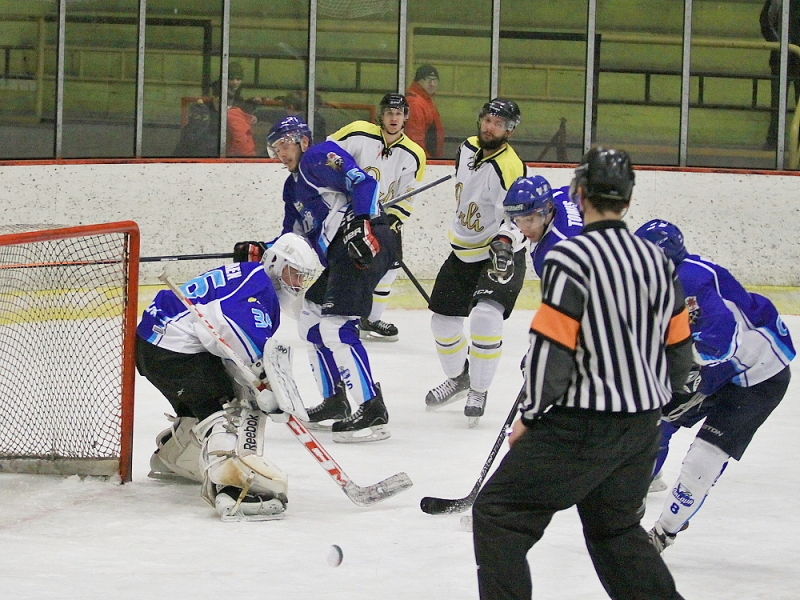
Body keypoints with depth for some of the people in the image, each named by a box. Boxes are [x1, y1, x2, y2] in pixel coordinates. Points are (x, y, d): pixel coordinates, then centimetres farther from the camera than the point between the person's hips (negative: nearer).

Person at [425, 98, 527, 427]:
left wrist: (504, 242, -46)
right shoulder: (468, 148, -1)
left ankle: (478, 391, -12)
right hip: (463, 251, 8)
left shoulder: (509, 167, -25)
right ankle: (459, 378, 37)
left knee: (486, 315, -26)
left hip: (500, 255, -8)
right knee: (443, 320, 12)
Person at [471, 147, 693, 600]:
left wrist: (530, 417, -4)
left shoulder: (571, 259, -16)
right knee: (616, 527, 24)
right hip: (643, 427, 8)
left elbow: (551, 349, -18)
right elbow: (679, 350, 12)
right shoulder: (657, 259, 6)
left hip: (582, 426, -7)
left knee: (500, 516, 1)